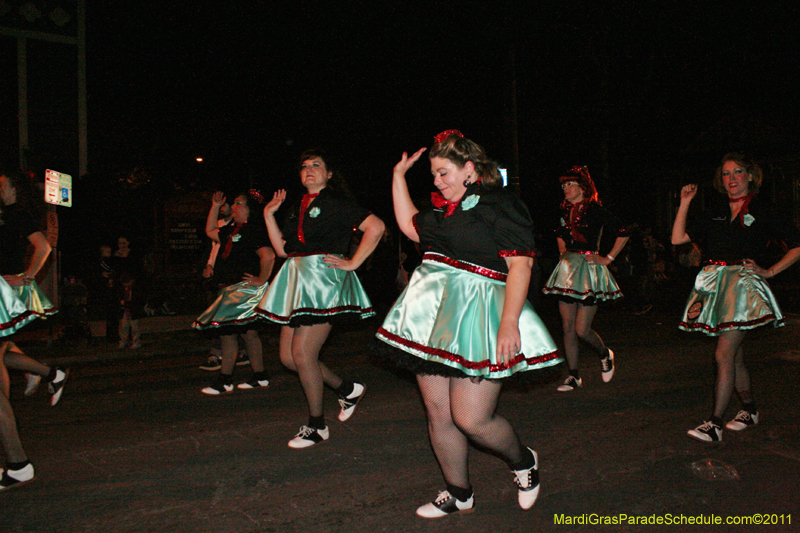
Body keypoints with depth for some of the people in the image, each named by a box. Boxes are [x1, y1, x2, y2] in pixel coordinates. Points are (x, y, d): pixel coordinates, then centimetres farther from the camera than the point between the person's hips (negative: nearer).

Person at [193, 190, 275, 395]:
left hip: (244, 287, -10)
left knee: (226, 331, -8)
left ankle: (224, 381, -1)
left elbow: (268, 256, -26)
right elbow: (210, 232, 32)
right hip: (231, 289, 10)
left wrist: (261, 280, -21)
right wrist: (215, 207, 26)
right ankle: (260, 377, 21)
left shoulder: (254, 230, -15)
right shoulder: (232, 230, 16)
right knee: (249, 332, 13)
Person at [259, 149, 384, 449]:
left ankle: (317, 426, 9)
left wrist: (353, 263, -11)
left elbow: (376, 227, -11)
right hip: (298, 279, 8)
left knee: (302, 353, -10)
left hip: (324, 278, -8)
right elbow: (282, 248, 15)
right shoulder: (297, 209, 20)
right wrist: (269, 214, 12)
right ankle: (347, 389, 25)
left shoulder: (336, 202, -2)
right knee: (288, 357, 6)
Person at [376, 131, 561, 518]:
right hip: (434, 313, 8)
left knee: (471, 419, -8)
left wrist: (510, 322, -23)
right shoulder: (444, 209, 15)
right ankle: (459, 494, 29)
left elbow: (520, 266, -14)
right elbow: (409, 226, 31)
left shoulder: (500, 205, -8)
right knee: (437, 413, 9)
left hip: (477, 315, -7)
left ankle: (524, 461, 24)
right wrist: (399, 176, 29)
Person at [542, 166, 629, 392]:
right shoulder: (565, 211, 11)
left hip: (589, 269, -6)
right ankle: (573, 376, 15)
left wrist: (608, 258, -6)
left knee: (582, 329, -8)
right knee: (568, 327, 5)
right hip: (567, 269, 6)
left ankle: (605, 354, 24)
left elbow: (622, 233, -7)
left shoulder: (595, 210, -8)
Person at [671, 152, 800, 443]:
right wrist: (685, 203, 6)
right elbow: (678, 238, 8)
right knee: (735, 353, 14)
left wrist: (770, 271, -4)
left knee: (724, 354, -12)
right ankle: (749, 409, 31)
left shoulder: (764, 210, 2)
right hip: (715, 284, 5)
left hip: (745, 282, -5)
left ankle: (715, 423, -9)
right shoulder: (715, 212, 14)